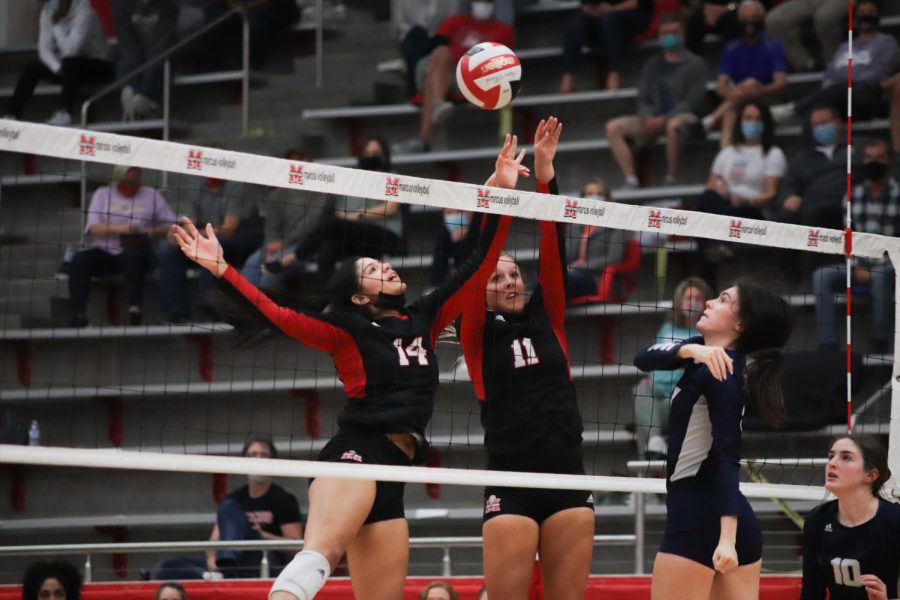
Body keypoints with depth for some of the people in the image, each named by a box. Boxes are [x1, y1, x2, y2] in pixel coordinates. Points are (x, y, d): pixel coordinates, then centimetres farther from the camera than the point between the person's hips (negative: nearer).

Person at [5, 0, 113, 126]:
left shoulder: (84, 13, -24)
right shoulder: (48, 12, -5)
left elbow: (70, 50, -32)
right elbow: (44, 49, -10)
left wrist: (57, 24, -29)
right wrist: (58, 69, -26)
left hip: (99, 66, -6)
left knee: (69, 63, -36)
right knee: (33, 66, -12)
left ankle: (66, 113, -36)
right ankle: (12, 113, -13)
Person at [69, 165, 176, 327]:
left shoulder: (152, 195, 12)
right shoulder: (102, 194, 13)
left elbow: (171, 225, 7)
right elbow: (93, 228, 0)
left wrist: (150, 232, -11)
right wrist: (119, 228, -16)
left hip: (134, 253, -1)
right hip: (103, 252, 1)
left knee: (134, 253, -38)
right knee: (80, 260, -29)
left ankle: (135, 308, -43)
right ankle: (78, 313, -34)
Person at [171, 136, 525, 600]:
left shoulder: (424, 320, 22)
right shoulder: (347, 330, 6)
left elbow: (476, 269, 24)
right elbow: (276, 316, -5)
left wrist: (499, 193, 22)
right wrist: (222, 270, -17)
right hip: (356, 452, -7)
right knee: (321, 550, -36)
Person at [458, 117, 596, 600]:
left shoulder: (547, 319, 12)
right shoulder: (479, 332, 5)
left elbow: (552, 254, 3)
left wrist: (545, 175, -6)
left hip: (567, 478, 3)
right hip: (510, 484, -3)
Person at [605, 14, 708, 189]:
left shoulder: (694, 64, 3)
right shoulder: (651, 66, 19)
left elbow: (694, 101, -7)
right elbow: (643, 100, 14)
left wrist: (664, 119, -17)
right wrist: (649, 118, -9)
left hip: (684, 116, -6)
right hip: (655, 119, 6)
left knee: (673, 124, -42)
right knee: (613, 127, -15)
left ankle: (670, 180, -31)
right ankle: (631, 181, -22)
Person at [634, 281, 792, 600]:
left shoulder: (718, 370, -14)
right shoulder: (709, 356, 12)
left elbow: (727, 456, -22)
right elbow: (644, 359, 3)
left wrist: (726, 536, -30)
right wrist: (689, 350, -18)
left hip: (698, 518, -9)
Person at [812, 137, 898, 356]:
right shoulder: (854, 195, 10)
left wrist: (878, 266, -16)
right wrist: (857, 267, -6)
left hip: (889, 266, -4)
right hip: (861, 265, 5)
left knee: (880, 276, -40)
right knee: (821, 276, -21)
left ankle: (880, 346, -34)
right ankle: (828, 345, -28)